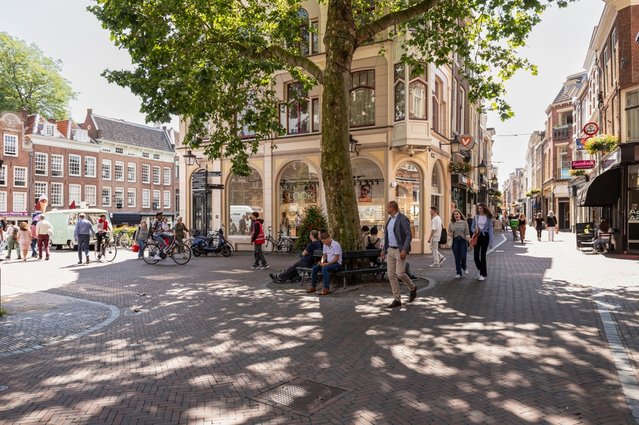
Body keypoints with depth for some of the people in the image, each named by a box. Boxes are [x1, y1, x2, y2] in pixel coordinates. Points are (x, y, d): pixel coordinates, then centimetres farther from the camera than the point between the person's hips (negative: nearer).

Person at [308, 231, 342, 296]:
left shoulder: (336, 245, -17)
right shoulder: (325, 245, 8)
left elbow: (336, 259, -19)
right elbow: (324, 255, 15)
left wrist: (326, 264, -23)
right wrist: (322, 262, -7)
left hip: (336, 264, -8)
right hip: (328, 263, 8)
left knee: (325, 268, -35)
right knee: (314, 268, -10)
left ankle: (326, 288, -31)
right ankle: (313, 287, -2)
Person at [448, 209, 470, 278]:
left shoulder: (464, 222, 2)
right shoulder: (451, 223, 8)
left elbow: (467, 232, -3)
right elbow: (449, 231, 13)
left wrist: (468, 237, -23)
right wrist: (450, 234, -10)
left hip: (463, 240, -2)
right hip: (455, 241, 2)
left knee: (463, 256, -6)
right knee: (457, 258, 3)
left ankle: (464, 267, 27)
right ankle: (459, 273, 12)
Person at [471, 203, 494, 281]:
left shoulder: (488, 217, -1)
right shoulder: (476, 217, 5)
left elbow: (490, 229, -1)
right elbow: (472, 227, 9)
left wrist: (491, 240, -7)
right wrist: (474, 230, -15)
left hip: (485, 236, -2)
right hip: (477, 236, 2)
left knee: (483, 255, -2)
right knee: (476, 255, -3)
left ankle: (483, 274, 9)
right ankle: (480, 269, 26)